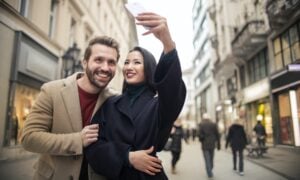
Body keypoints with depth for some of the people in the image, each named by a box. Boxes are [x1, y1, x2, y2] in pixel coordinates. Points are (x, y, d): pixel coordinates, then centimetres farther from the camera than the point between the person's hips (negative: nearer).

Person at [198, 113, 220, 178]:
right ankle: (210, 172, 29)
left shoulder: (201, 125, -8)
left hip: (205, 145, -3)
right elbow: (217, 135, 0)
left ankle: (210, 173, 3)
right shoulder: (213, 124, 0)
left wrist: (201, 140, 6)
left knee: (207, 160, 3)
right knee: (211, 159, 17)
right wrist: (218, 144, 7)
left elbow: (200, 135, -15)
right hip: (212, 144, 3)